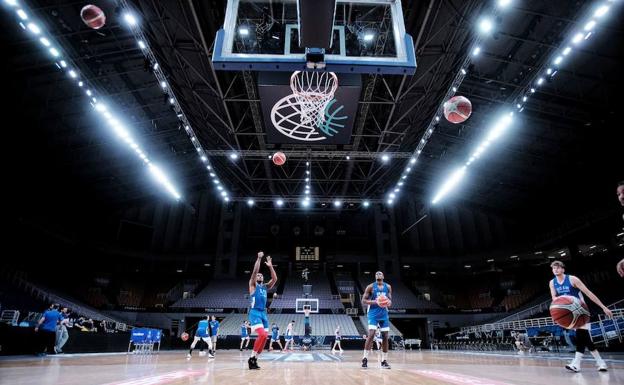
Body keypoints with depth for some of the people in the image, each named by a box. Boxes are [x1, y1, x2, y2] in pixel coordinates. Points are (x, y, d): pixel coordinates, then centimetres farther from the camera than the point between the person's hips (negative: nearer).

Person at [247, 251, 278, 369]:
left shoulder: (265, 287, 18)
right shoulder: (253, 285, 3)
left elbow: (275, 279, 7)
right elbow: (255, 271, -12)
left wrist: (270, 266, 2)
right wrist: (259, 258, -15)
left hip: (263, 313, 7)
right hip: (255, 312, -7)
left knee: (264, 336, 4)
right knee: (262, 335, -22)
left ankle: (254, 359, 15)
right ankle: (251, 358, -11)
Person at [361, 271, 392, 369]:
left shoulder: (388, 287, 7)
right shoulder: (371, 287, -4)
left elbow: (390, 300, 12)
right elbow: (363, 301, -5)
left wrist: (389, 303, -12)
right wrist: (374, 301, -21)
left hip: (384, 313, 4)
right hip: (373, 313, -4)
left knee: (385, 336, 3)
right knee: (371, 334, -16)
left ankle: (384, 360, 14)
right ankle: (365, 358, -6)